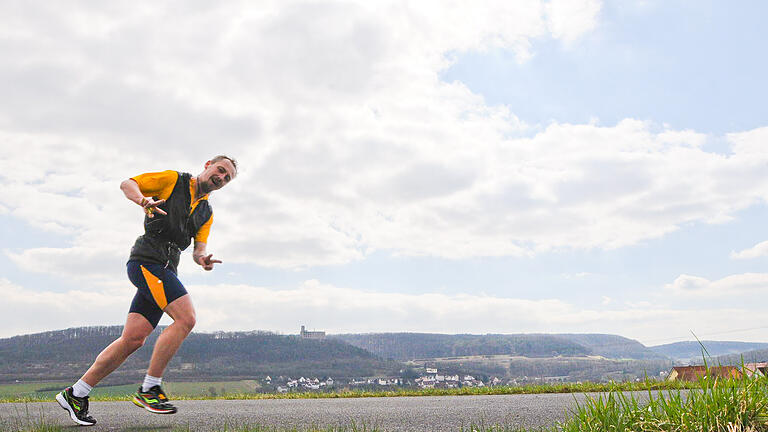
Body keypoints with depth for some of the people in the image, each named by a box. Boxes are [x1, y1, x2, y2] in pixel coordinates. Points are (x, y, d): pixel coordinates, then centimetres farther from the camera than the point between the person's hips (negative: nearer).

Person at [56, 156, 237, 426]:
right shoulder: (173, 180, 4)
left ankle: (75, 394, 13)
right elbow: (127, 184, 2)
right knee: (186, 318, -20)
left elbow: (197, 250, 15)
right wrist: (143, 200, -19)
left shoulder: (207, 213, 21)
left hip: (164, 271, 7)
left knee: (133, 339, 1)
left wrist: (203, 260, -9)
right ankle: (149, 388, -10)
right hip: (146, 259, -7)